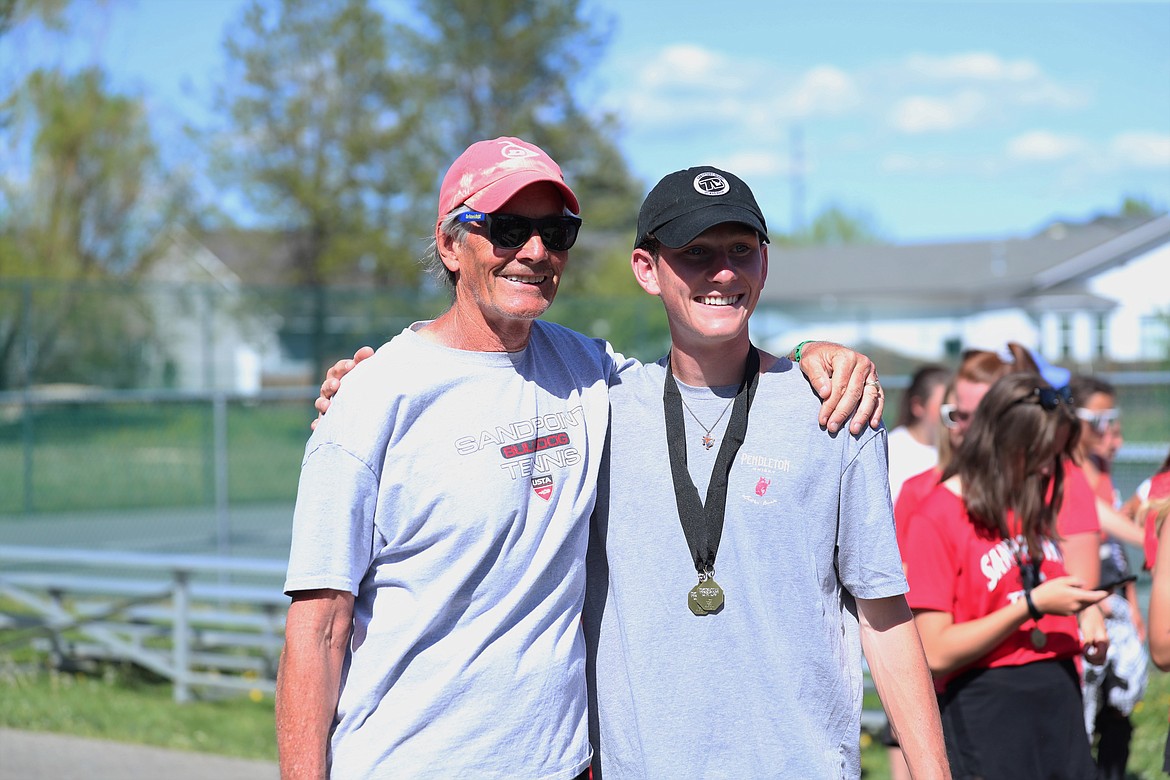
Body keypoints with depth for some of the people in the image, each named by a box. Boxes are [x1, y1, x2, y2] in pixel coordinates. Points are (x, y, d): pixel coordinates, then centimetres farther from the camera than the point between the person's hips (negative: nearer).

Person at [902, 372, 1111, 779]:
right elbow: (936, 652, -14)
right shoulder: (937, 517, -8)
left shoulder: (1036, 500, 14)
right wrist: (1033, 604, -16)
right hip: (987, 711, -6)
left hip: (1061, 700, 6)